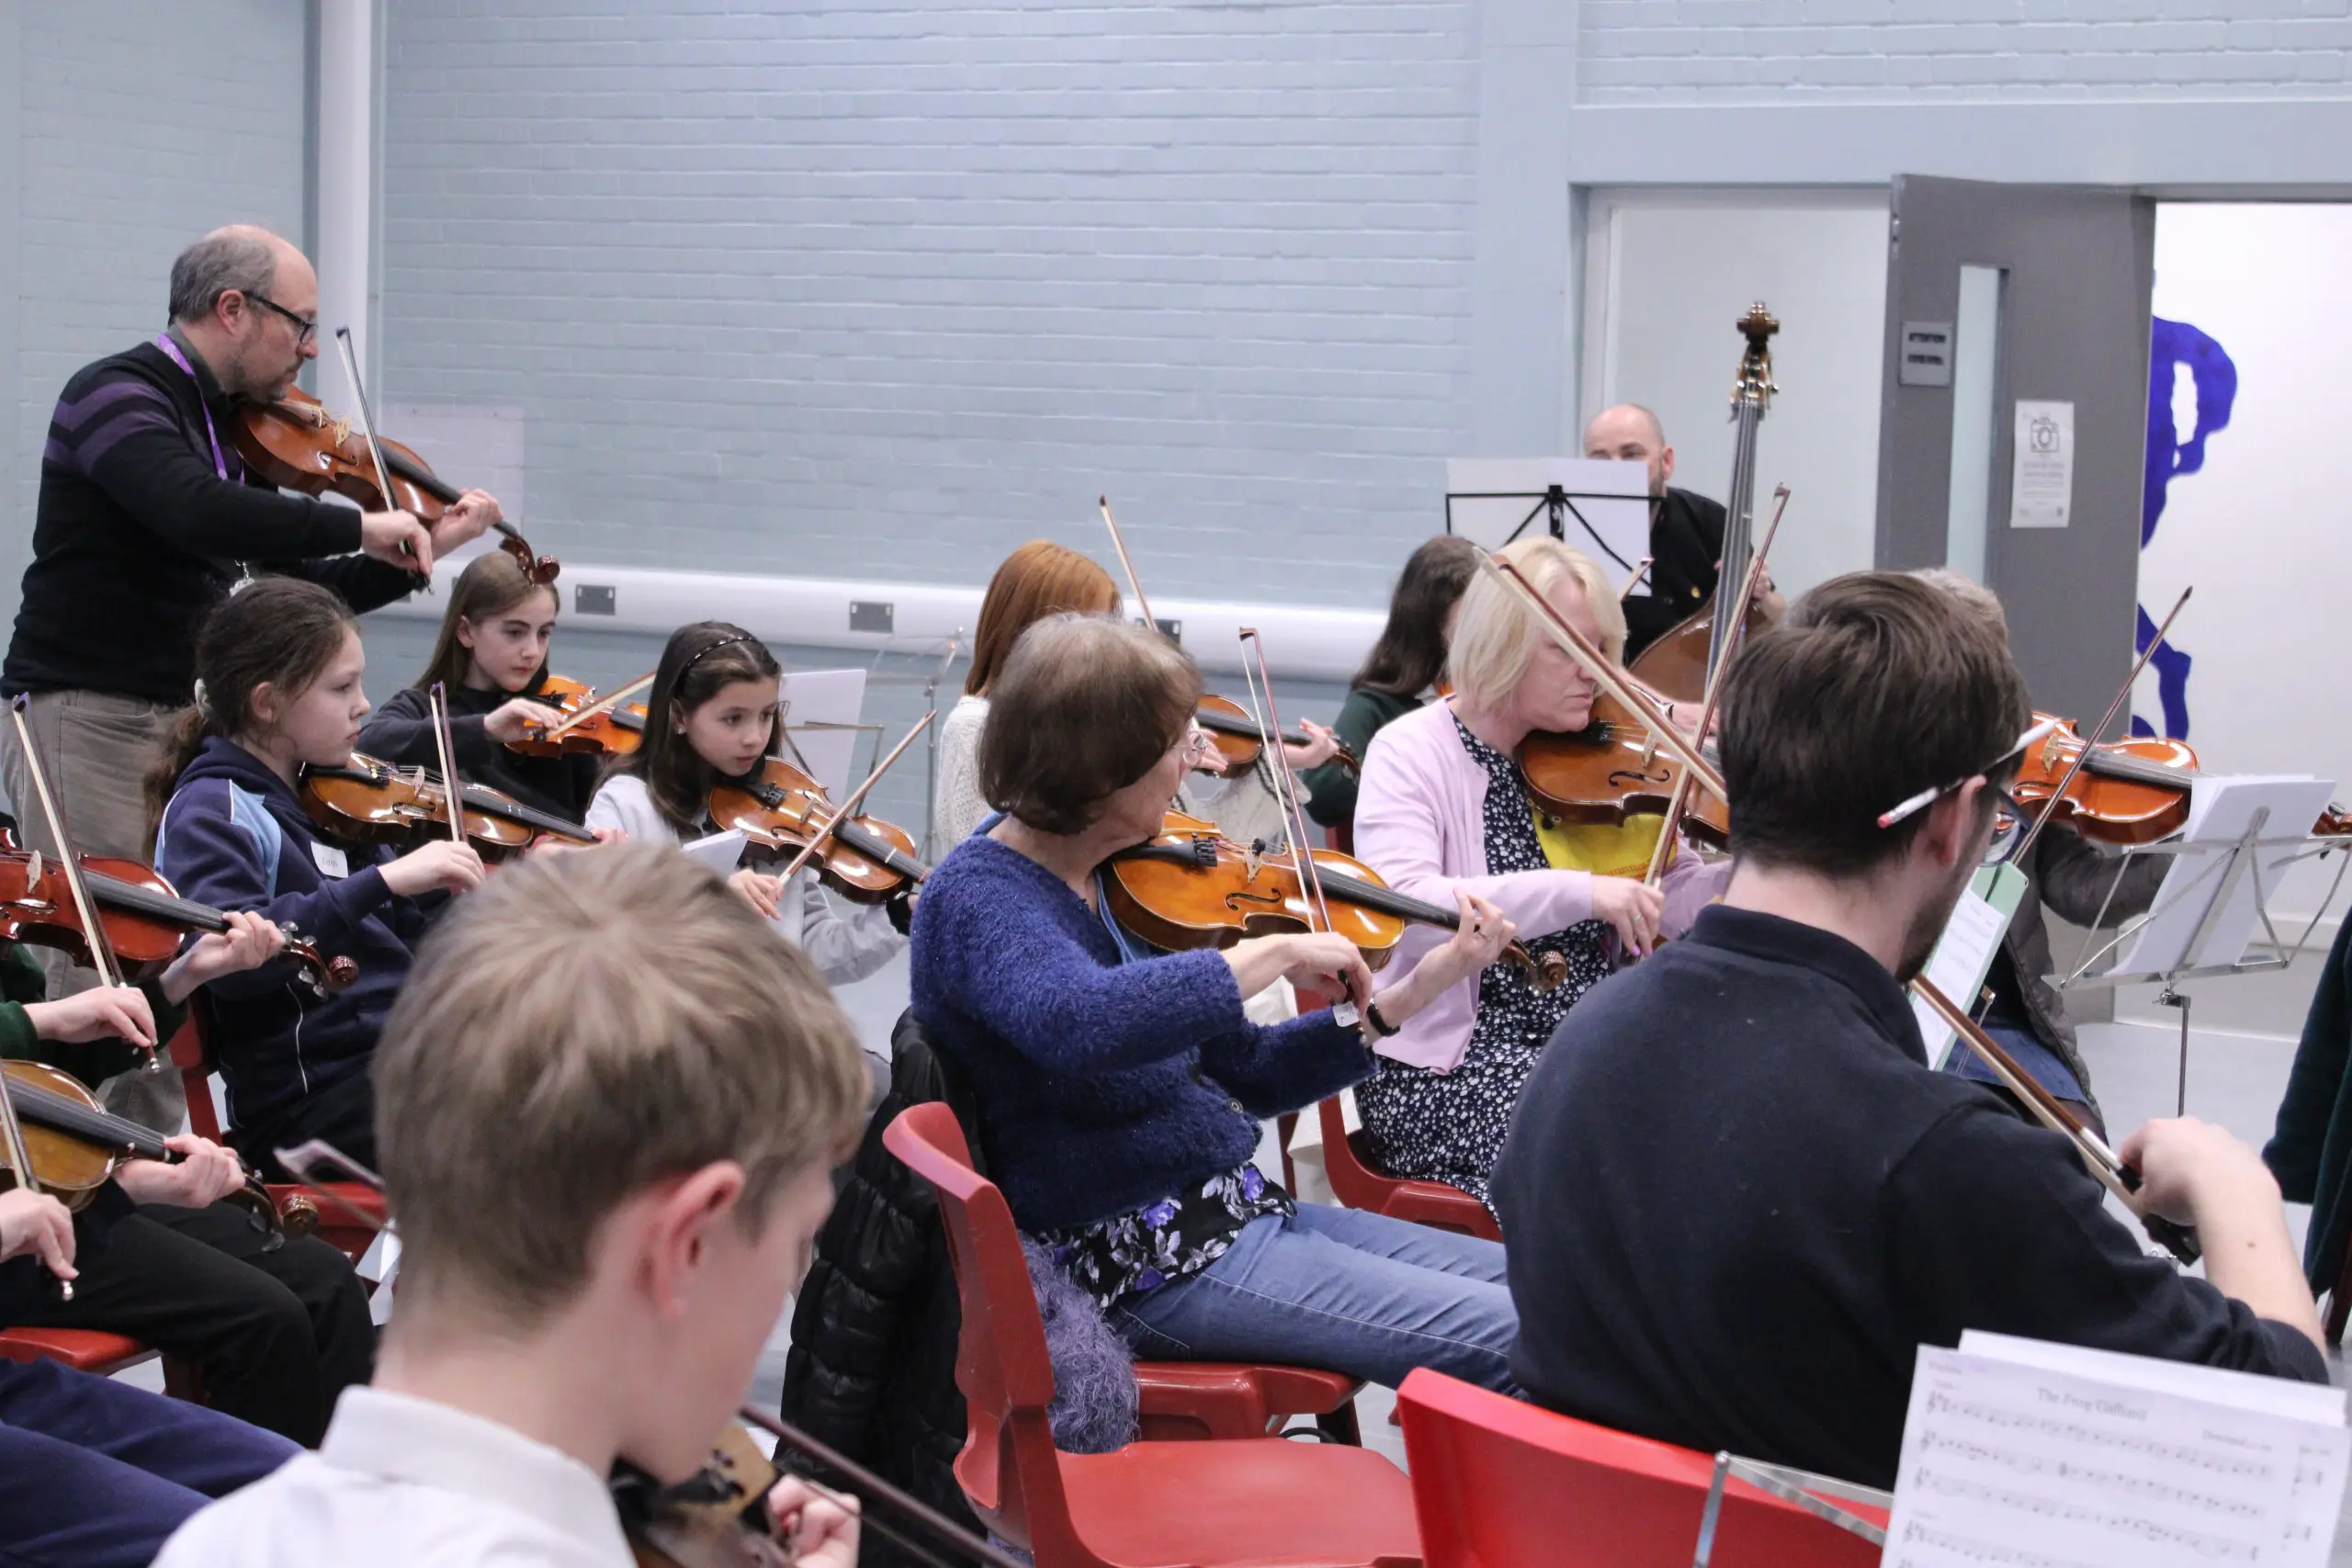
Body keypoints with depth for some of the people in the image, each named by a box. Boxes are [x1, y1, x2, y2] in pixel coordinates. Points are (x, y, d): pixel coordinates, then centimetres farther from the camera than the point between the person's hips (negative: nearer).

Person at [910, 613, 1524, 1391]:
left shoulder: (1118, 883, 10)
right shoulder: (976, 896, -15)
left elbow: (1244, 1071, 15)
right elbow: (1077, 1023, -39)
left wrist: (1414, 989, 5)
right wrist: (1274, 954, -29)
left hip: (1232, 1211, 9)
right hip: (1147, 1266, -9)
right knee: (1517, 1343, -17)